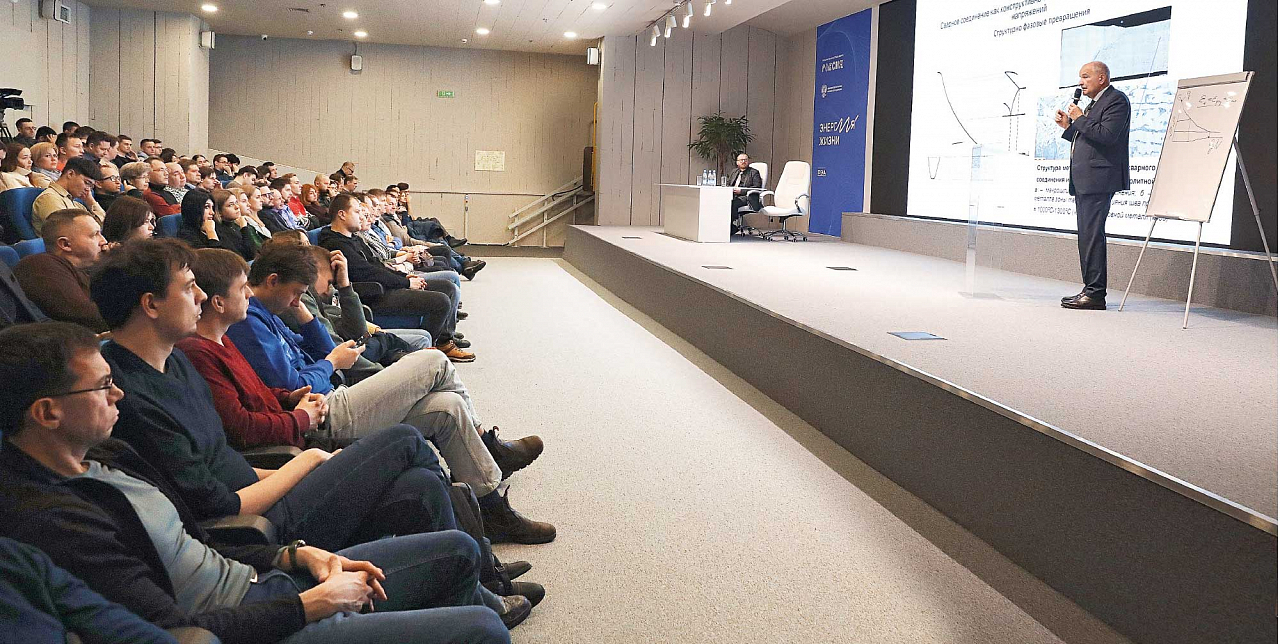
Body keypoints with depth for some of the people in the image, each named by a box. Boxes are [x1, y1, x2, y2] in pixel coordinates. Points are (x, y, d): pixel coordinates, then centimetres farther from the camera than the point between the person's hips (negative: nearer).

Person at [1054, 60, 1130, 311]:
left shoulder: (1116, 100, -7)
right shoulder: (1094, 104, 24)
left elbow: (1107, 135, -20)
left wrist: (1079, 119, -11)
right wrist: (1068, 126, 13)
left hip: (1099, 179, -11)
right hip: (1084, 181, 11)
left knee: (1092, 234, -13)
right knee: (1086, 235, 11)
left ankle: (1096, 294, -12)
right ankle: (1090, 290, 16)